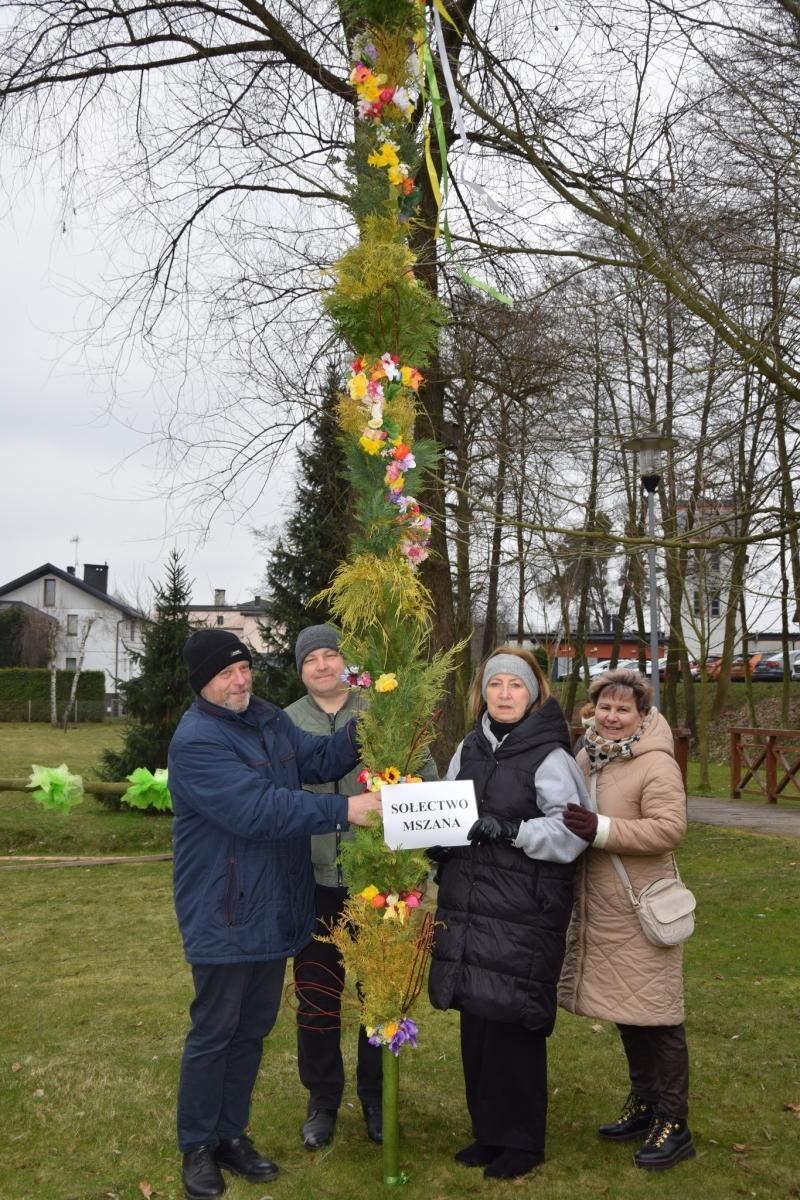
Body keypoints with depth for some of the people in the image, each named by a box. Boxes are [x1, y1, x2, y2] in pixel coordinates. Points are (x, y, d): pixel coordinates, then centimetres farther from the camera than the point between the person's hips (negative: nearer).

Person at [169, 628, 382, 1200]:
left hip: (275, 908, 8)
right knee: (214, 1033, 5)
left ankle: (232, 1134, 32)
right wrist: (343, 811, -30)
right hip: (224, 914, -8)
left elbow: (320, 759, 2)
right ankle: (199, 1146, 23)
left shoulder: (268, 719, 6)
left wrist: (365, 729, -17)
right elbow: (257, 809, -29)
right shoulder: (196, 740, -21)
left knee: (254, 1028, 17)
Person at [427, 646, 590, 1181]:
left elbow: (571, 833, -14)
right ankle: (489, 1131, 29)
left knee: (514, 1024, 0)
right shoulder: (469, 749, 11)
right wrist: (439, 837, 0)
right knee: (476, 1022, 12)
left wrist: (512, 830, -25)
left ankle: (523, 1141, 18)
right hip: (467, 908, 6)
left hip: (523, 915, -6)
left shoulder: (550, 757, -8)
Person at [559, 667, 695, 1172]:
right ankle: (644, 1106, 33)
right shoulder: (587, 757, 7)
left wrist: (602, 829, -27)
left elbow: (670, 827, -24)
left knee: (656, 1016, 1)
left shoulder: (657, 764, -15)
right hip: (599, 908, 8)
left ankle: (673, 1125, 15)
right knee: (625, 1010, 18)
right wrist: (570, 827, 3)